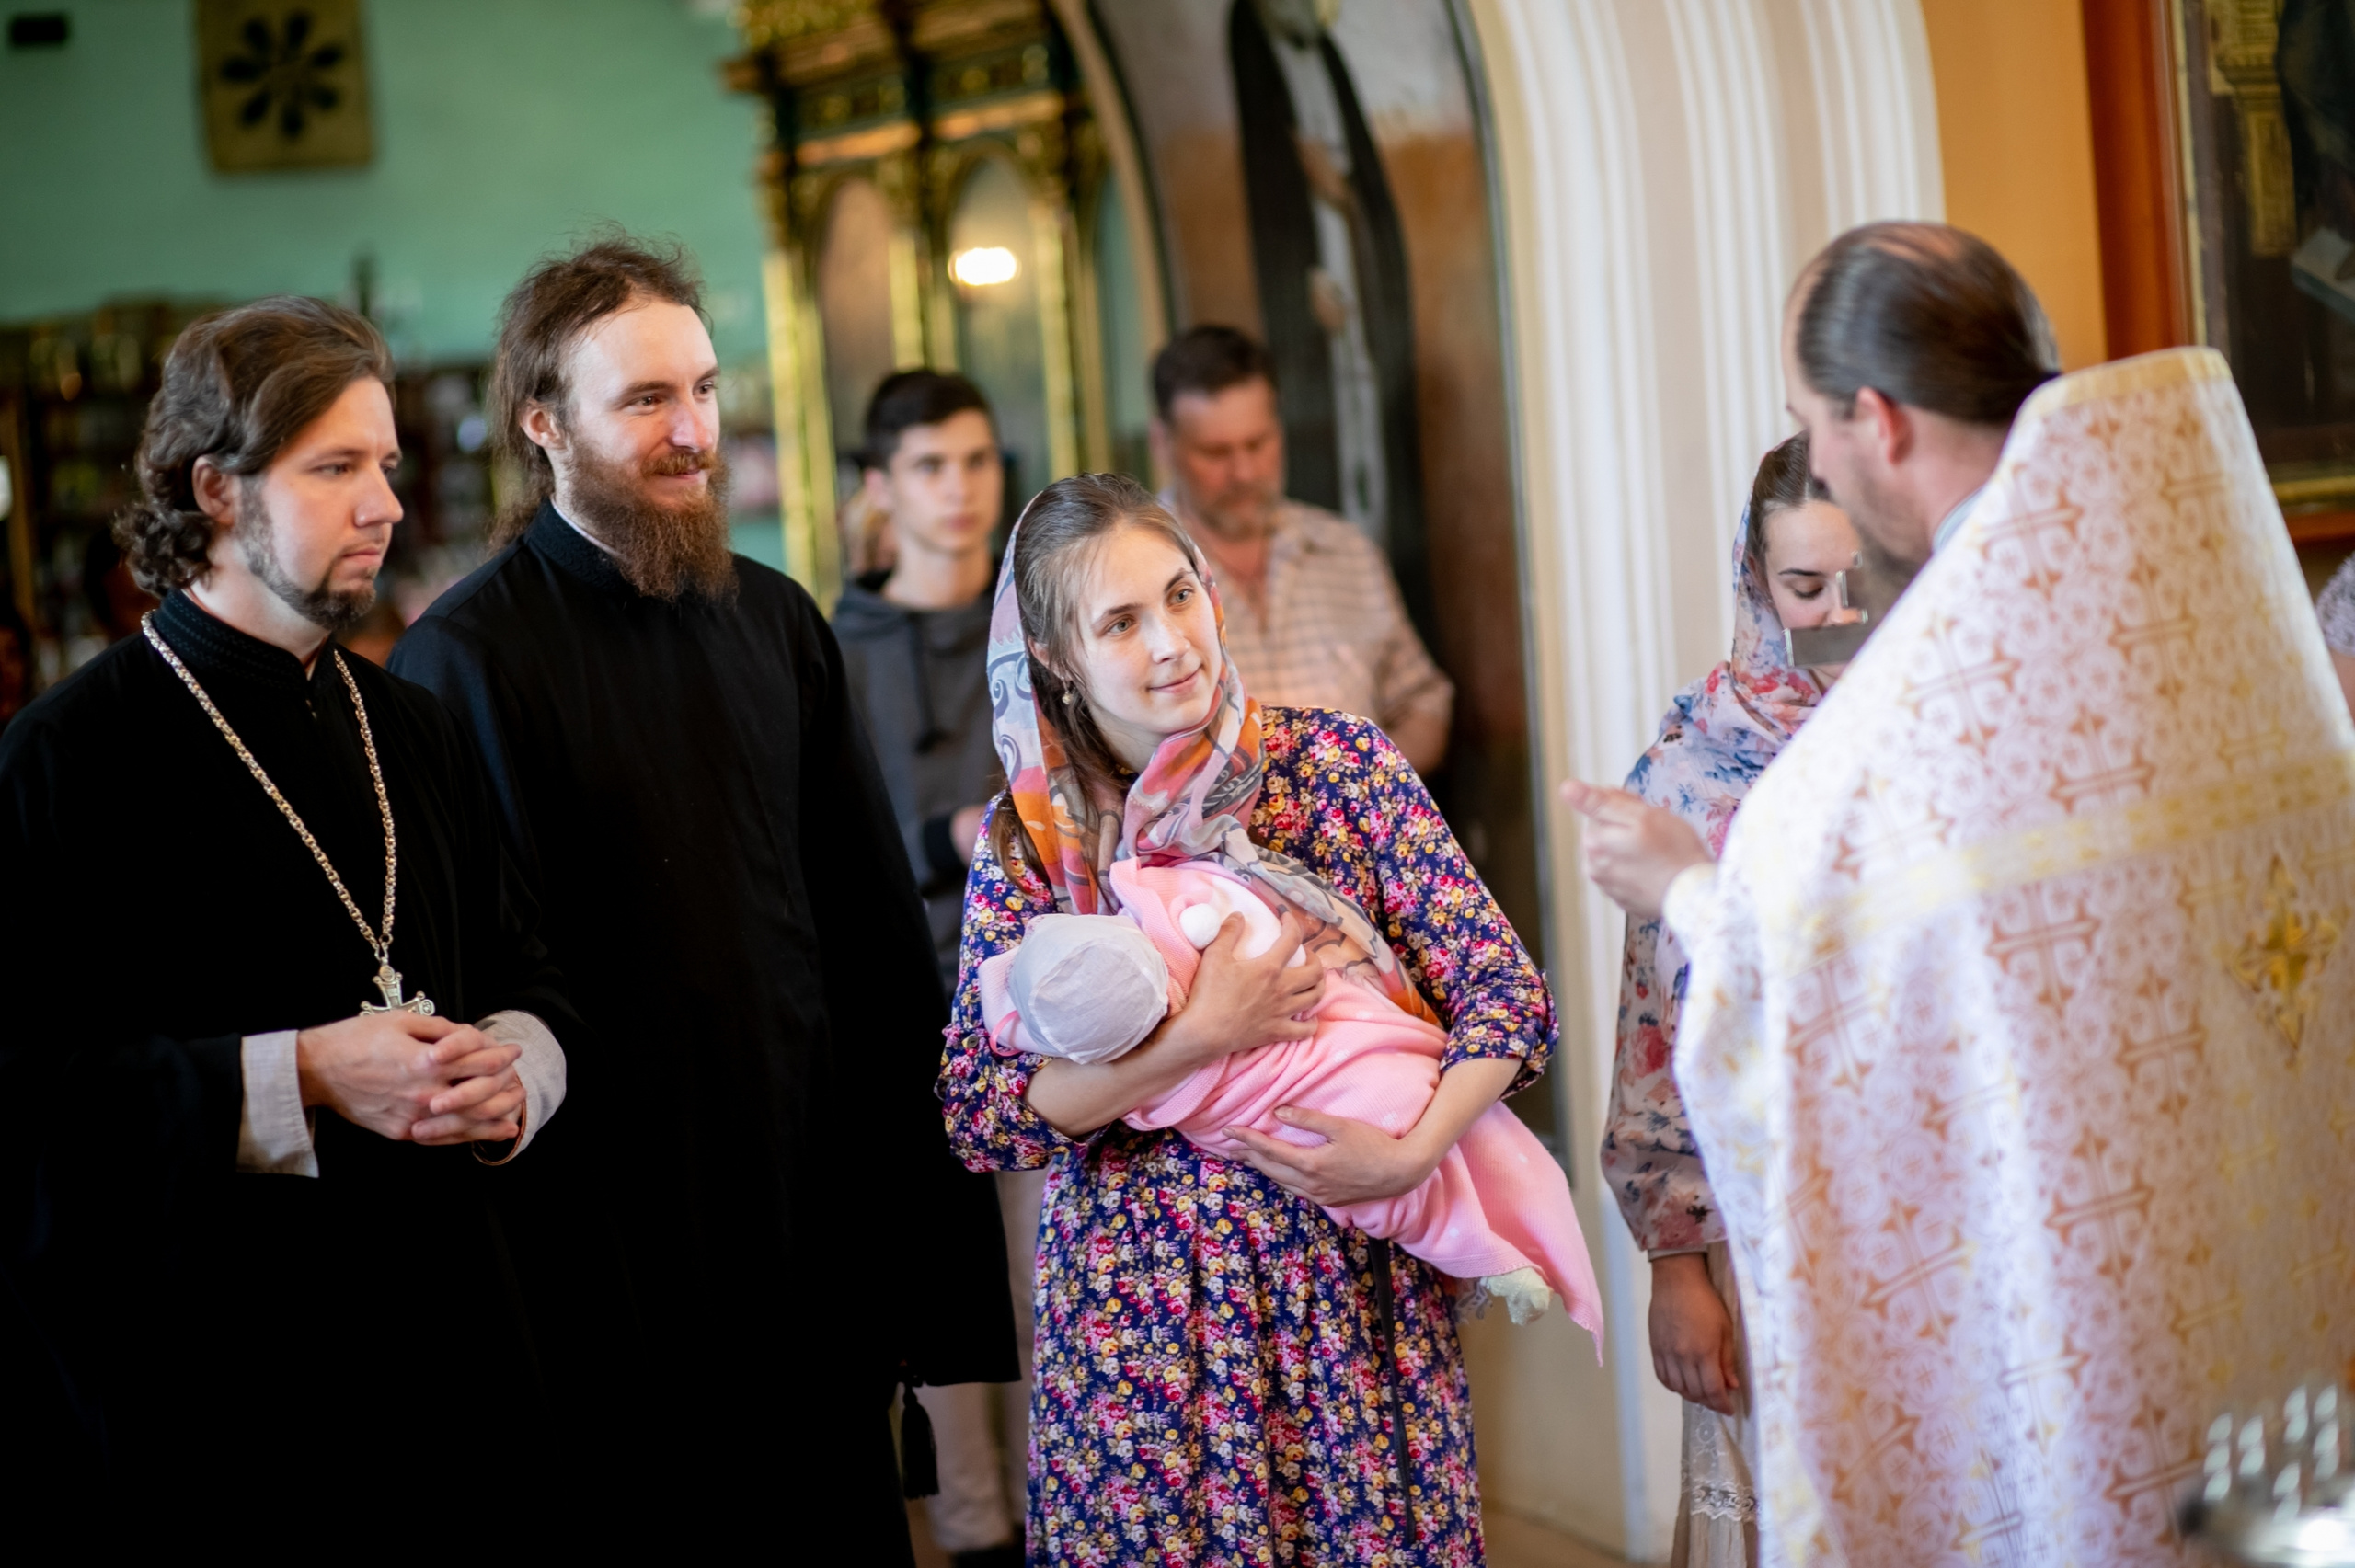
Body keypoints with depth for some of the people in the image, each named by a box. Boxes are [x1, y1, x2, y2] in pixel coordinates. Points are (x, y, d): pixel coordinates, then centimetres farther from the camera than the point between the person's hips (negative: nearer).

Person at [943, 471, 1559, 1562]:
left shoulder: (1339, 764, -3)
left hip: (1358, 1291, 0)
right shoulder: (1028, 841, -2)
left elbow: (1507, 994, -4)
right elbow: (977, 1116, -9)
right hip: (1140, 1314, 0)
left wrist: (1410, 1152, -19)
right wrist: (1198, 1035, -18)